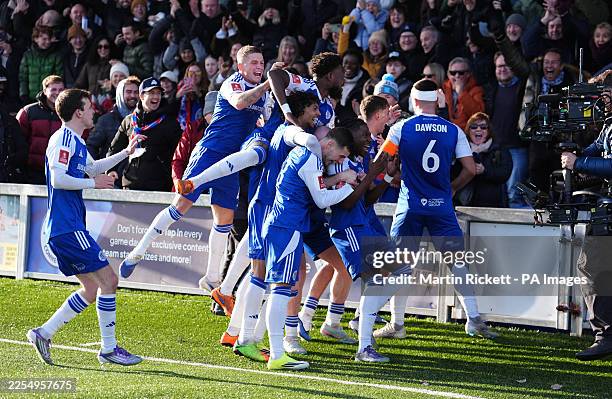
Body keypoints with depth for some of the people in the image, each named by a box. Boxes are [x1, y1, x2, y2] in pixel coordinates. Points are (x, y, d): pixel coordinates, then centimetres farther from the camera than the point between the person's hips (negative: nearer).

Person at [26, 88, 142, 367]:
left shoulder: (76, 141, 20)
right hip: (67, 227, -10)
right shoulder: (63, 138, -11)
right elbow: (58, 179, -21)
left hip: (70, 227, 10)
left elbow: (92, 168, 38)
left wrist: (126, 153, 36)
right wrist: (94, 183, -12)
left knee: (92, 289, 10)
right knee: (108, 279, -9)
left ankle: (43, 333, 11)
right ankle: (109, 349, -5)